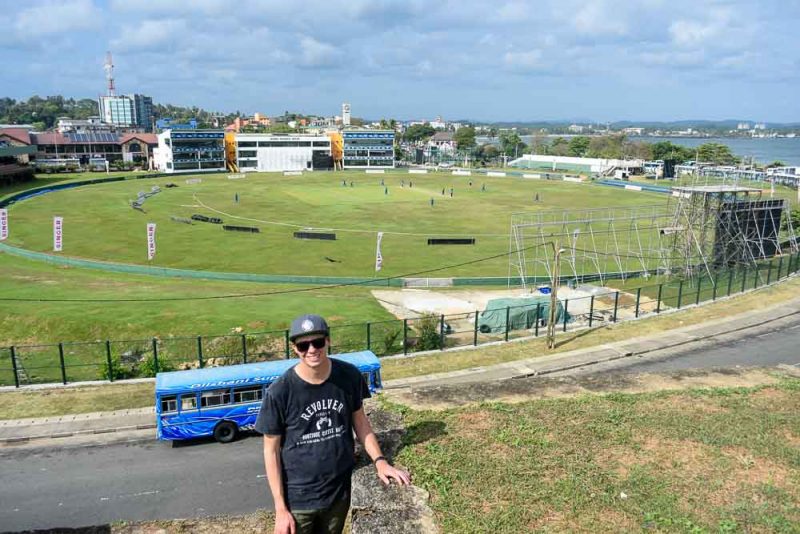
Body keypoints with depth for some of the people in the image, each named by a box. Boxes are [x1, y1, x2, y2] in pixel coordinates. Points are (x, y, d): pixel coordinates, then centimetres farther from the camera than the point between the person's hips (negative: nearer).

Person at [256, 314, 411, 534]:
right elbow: (271, 451, -11)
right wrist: (280, 508, -10)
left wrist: (380, 461, -6)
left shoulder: (349, 376, -11)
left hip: (340, 491, 3)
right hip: (298, 498, -3)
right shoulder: (279, 392, -20)